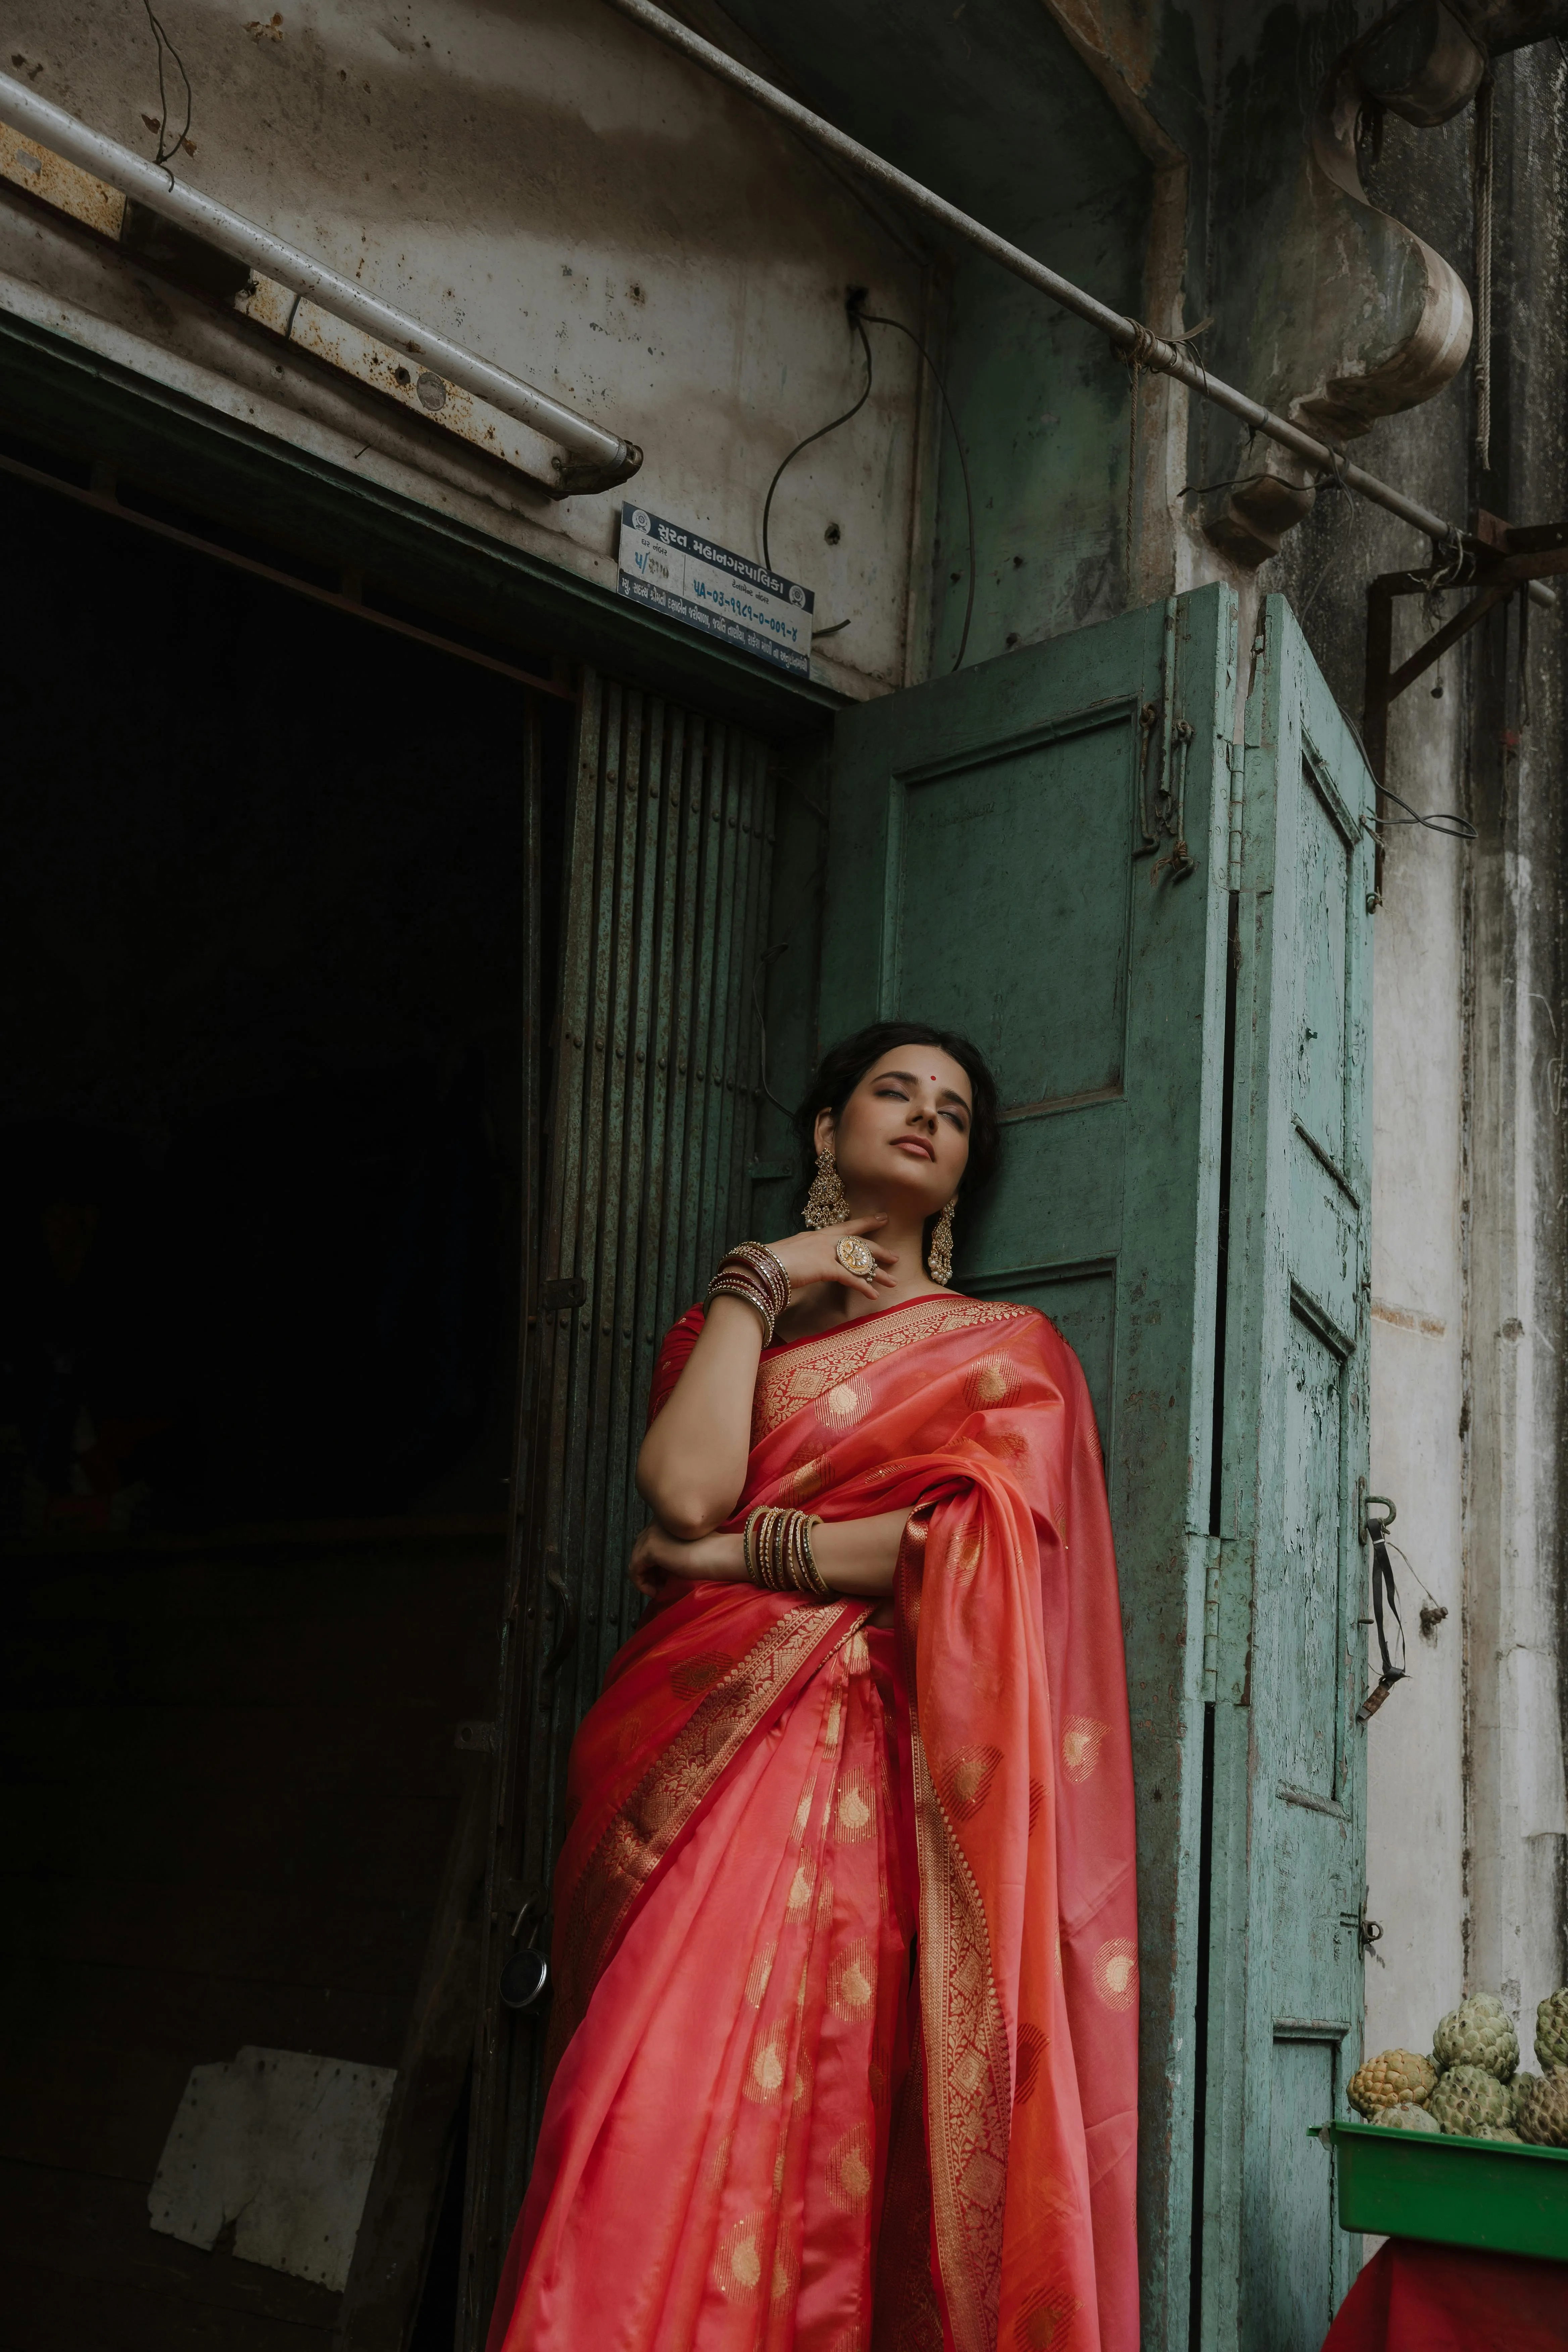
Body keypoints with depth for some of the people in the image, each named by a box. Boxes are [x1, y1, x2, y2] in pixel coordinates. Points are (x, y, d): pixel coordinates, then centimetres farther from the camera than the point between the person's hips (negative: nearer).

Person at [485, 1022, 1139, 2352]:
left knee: (825, 2135, -14)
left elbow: (990, 1542, -3)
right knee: (664, 2123, -12)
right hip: (704, 1756, 2)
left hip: (871, 1774, -2)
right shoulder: (727, 1330, 22)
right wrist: (757, 1288, 7)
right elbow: (685, 1491, -1)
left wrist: (746, 1554, -1)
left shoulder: (1007, 1346, 17)